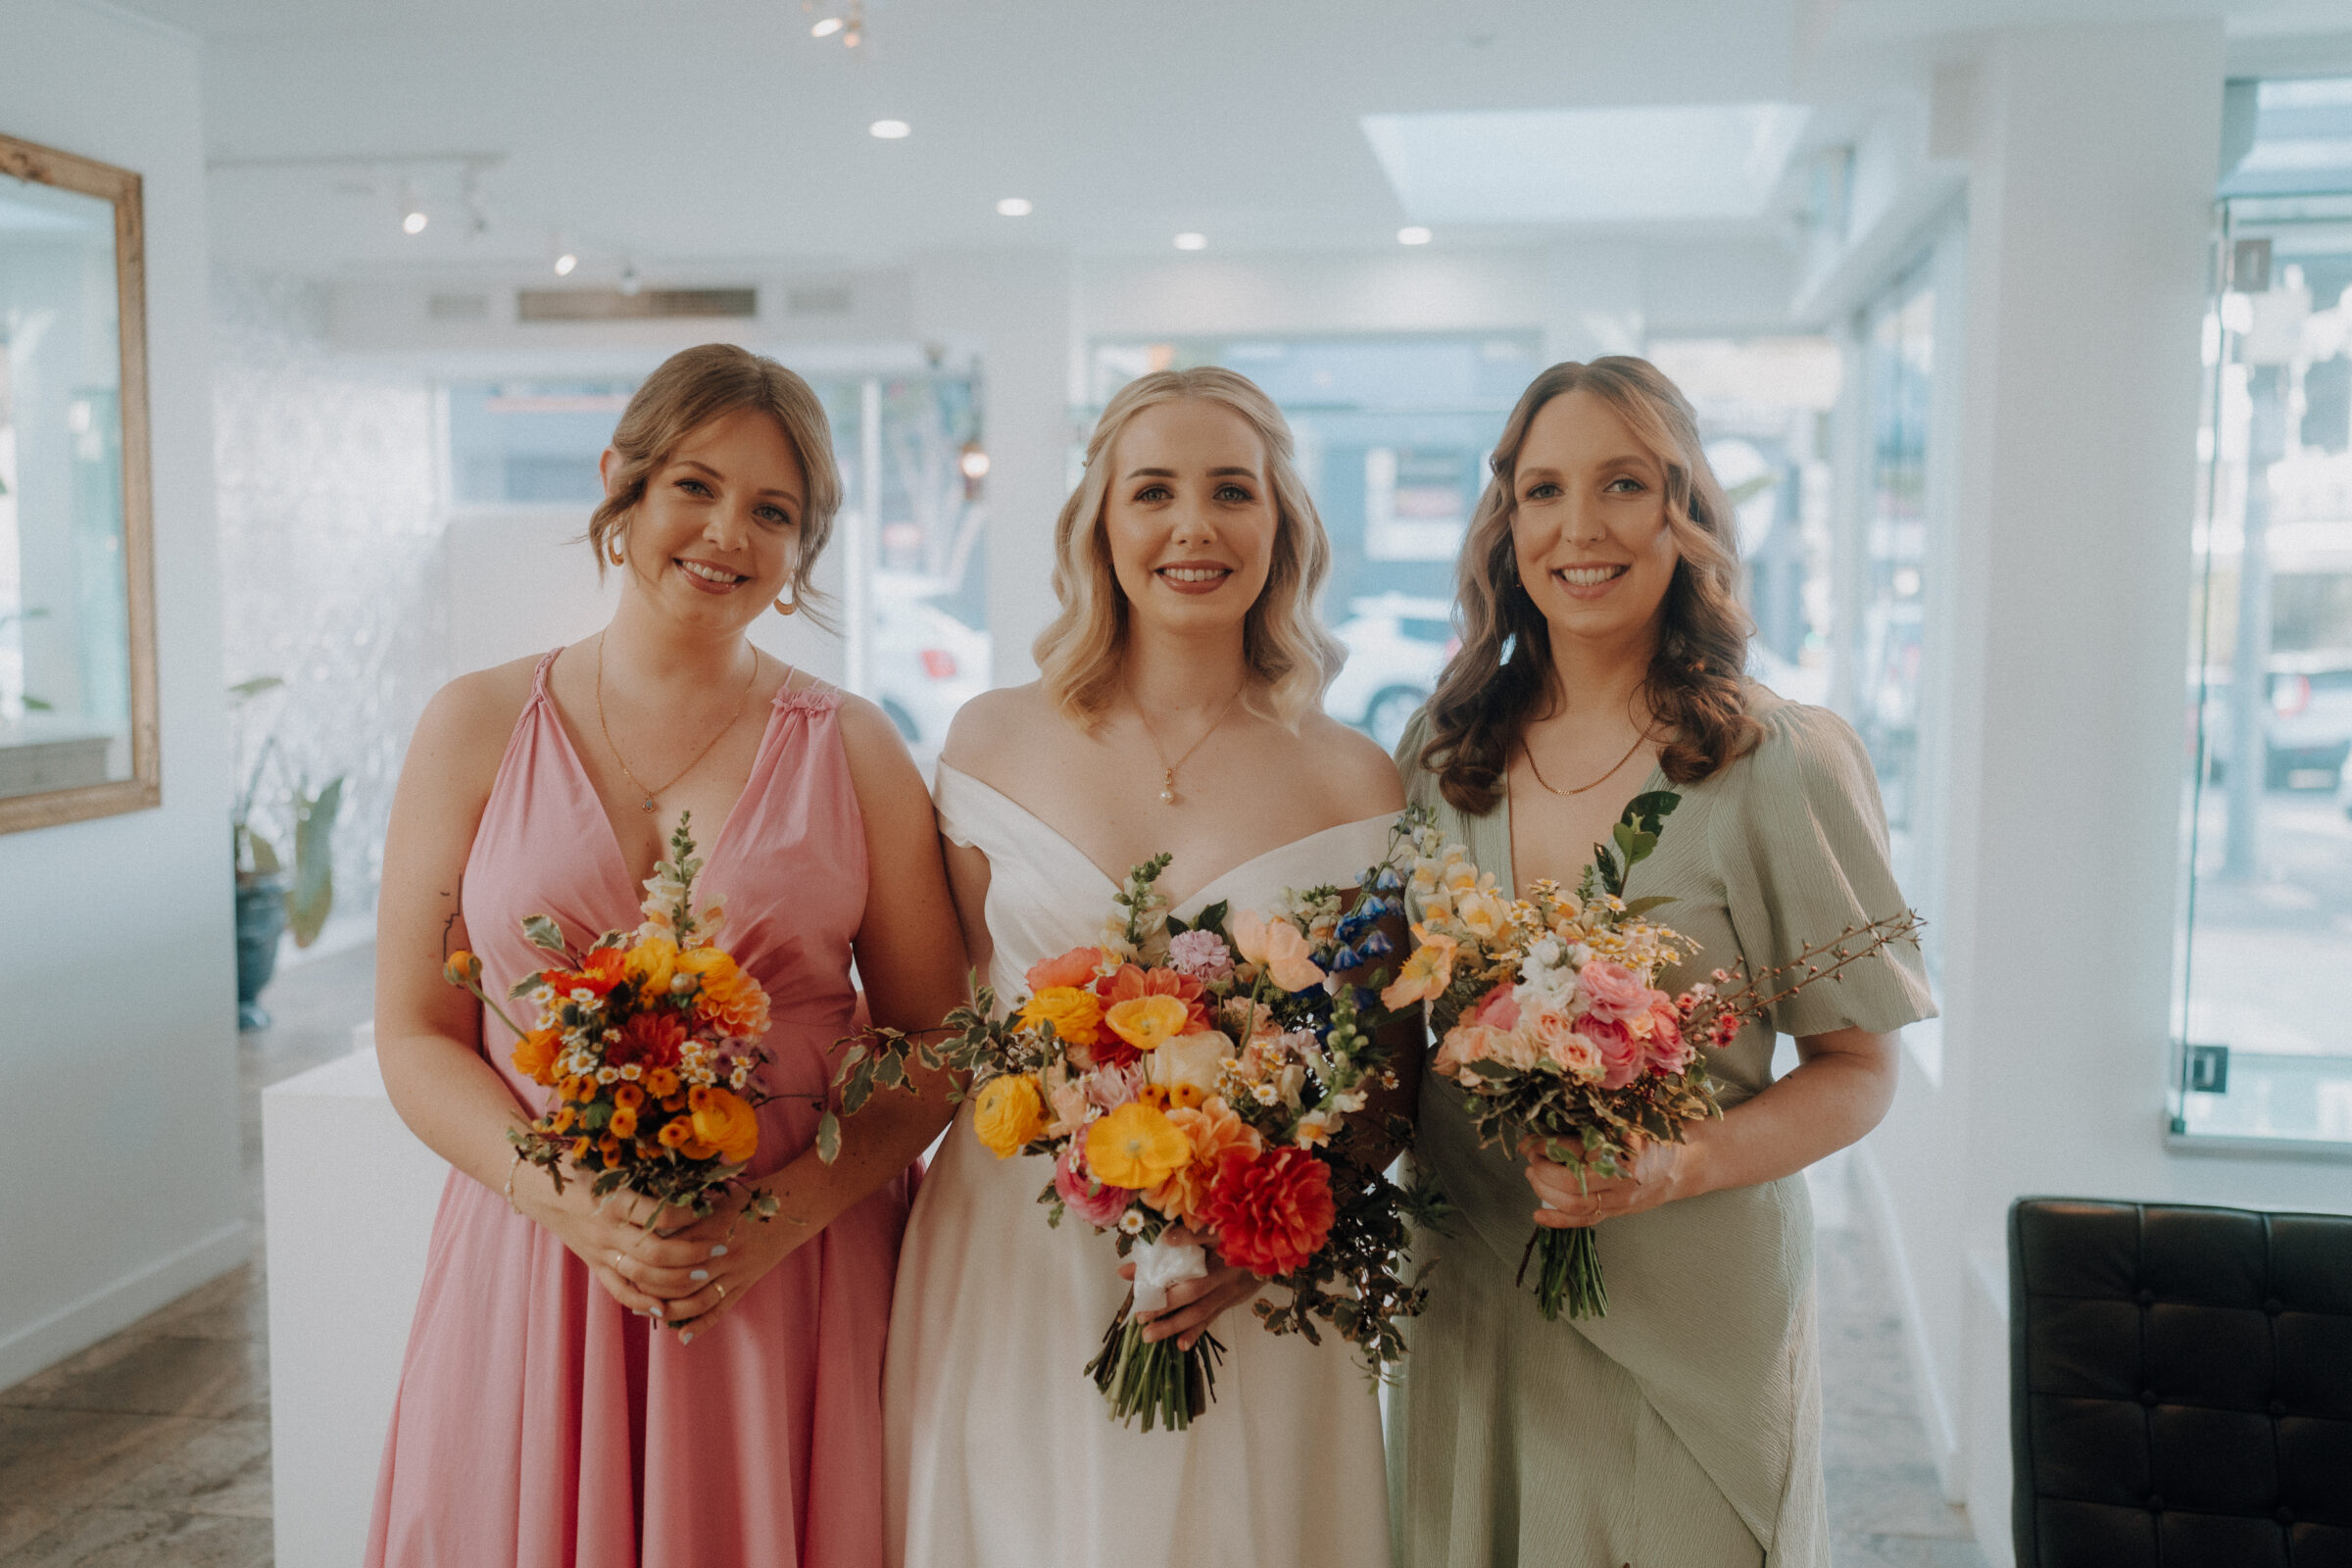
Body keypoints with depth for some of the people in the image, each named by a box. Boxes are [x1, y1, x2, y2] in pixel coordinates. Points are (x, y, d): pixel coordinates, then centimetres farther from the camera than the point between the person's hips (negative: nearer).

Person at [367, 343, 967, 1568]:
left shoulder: (854, 752, 1)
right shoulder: (477, 728, 2)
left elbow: (934, 1049, 1)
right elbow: (416, 1039, 1)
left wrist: (785, 1212, -13)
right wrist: (572, 1205, -14)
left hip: (791, 1276, 0)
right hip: (535, 1270, 0)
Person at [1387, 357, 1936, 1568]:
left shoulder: (1781, 762, -11)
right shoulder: (1441, 751, 2)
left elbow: (1858, 1071, -6)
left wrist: (1676, 1165, -22)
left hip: (1689, 1309, -3)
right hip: (1465, 1300, 4)